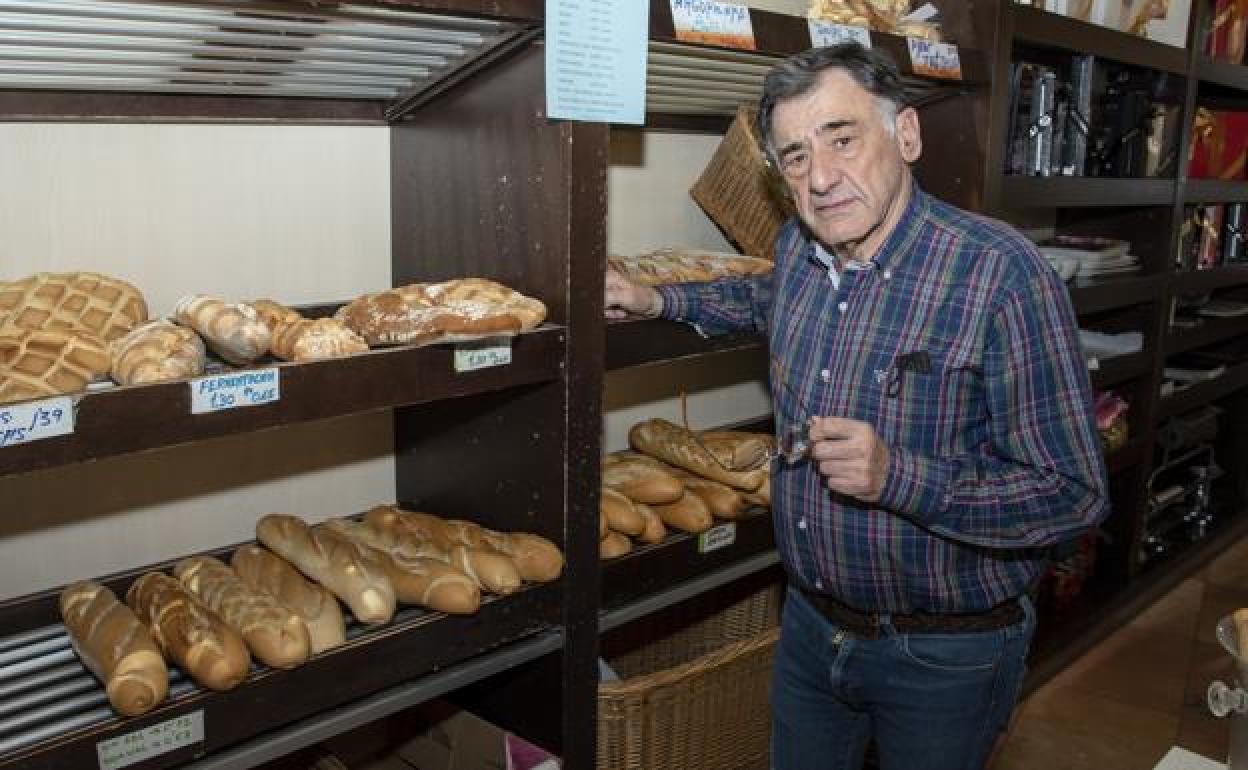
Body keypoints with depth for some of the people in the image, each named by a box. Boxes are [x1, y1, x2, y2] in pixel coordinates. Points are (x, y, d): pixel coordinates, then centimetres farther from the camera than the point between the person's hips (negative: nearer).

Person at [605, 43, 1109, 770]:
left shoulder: (1002, 274, -25)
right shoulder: (797, 246, -4)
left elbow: (1074, 495, -22)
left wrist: (896, 476, -32)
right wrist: (661, 299, 11)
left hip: (944, 654, -6)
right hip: (811, 621, 6)